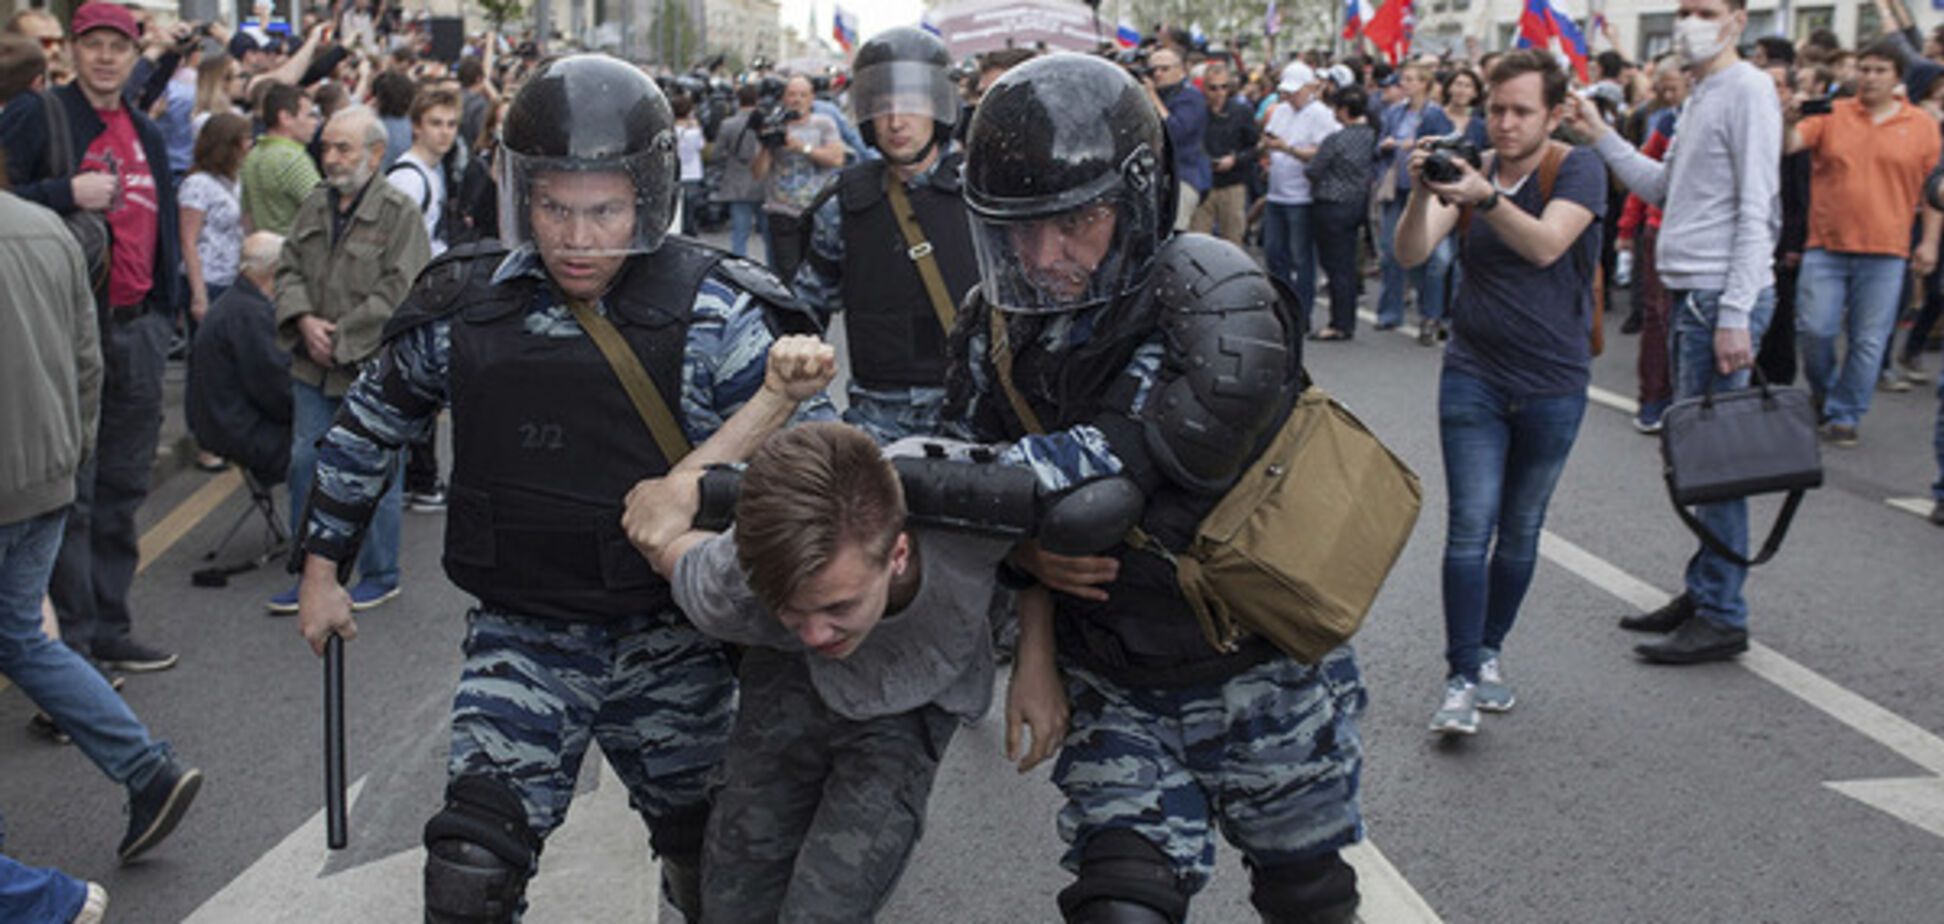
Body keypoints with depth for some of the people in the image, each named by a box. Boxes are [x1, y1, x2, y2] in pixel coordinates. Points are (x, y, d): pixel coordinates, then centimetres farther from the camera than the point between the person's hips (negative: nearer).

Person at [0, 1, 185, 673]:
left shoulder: (146, 134, 17)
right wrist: (68, 193, -21)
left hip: (136, 329, 6)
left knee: (123, 489, 11)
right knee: (71, 494, -2)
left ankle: (111, 629, 20)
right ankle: (75, 639, 5)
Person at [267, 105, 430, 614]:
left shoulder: (400, 214, -10)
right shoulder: (315, 206, 10)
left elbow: (397, 295, -15)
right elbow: (289, 269, 13)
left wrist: (342, 338, -15)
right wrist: (305, 320, -6)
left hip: (373, 368, -6)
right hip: (314, 368, 6)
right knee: (305, 465, 10)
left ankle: (380, 575, 20)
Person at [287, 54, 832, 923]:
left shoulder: (713, 315, -13)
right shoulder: (464, 307, -6)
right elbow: (369, 426, 10)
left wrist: (787, 397, -33)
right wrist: (322, 566, 15)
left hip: (669, 645, 0)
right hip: (521, 639, 1)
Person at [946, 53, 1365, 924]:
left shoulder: (1217, 304, -26)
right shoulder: (998, 329, -8)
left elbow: (1105, 482, -34)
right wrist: (1023, 551, -20)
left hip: (1260, 676, -3)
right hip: (1117, 689, 3)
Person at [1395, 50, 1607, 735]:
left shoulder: (1577, 169, -7)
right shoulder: (1467, 169, 2)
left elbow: (1545, 245, -27)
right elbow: (1410, 254, -12)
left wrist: (1485, 197, -42)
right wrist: (1422, 192, -30)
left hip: (1553, 386, -1)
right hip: (1474, 377, 1)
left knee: (1520, 532, 11)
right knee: (1471, 527, -9)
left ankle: (1488, 653, 28)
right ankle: (1461, 679, -7)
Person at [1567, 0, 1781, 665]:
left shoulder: (1747, 90, -10)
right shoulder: (1699, 96, 18)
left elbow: (1756, 210, -16)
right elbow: (1663, 188, 19)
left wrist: (1735, 313, -21)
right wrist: (1601, 136, 13)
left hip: (1722, 296, -9)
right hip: (1691, 294, 9)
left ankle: (1722, 618, -1)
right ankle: (1702, 593, 24)